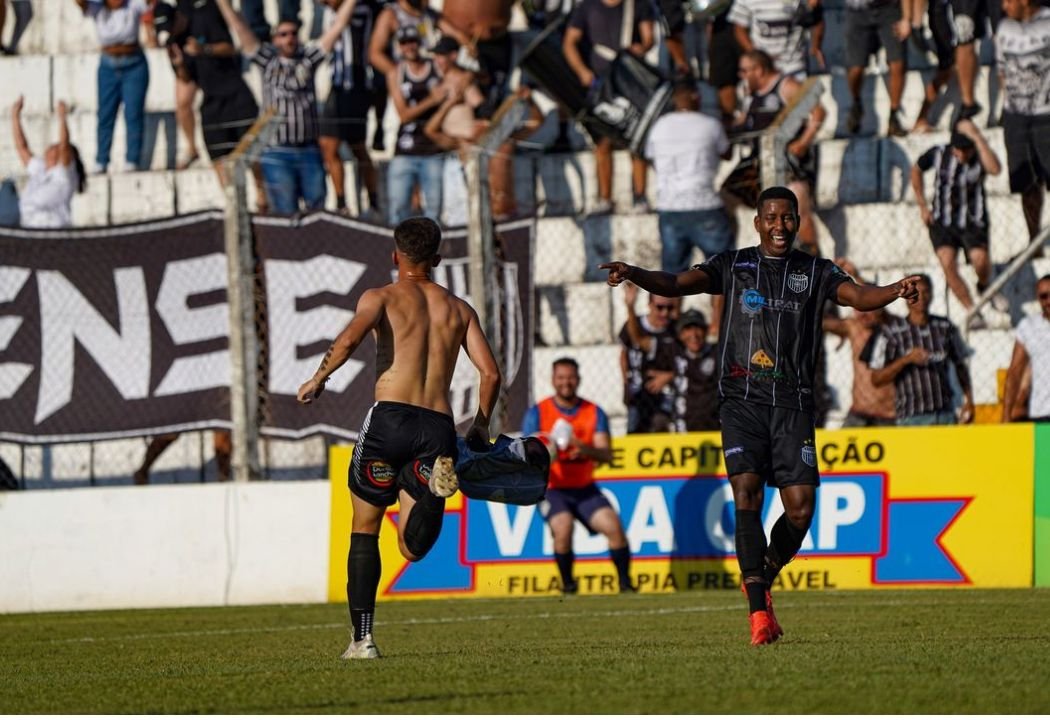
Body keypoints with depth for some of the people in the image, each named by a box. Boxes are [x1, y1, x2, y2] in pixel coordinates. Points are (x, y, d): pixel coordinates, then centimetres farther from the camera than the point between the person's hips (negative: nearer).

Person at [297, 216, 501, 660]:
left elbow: (350, 338, -13)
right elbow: (490, 374, 9)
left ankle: (362, 638, 9)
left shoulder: (381, 298, 8)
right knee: (412, 548, 1)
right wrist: (480, 428, 22)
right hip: (438, 425, 2)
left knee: (364, 530, 15)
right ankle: (437, 482, -30)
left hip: (390, 418, -2)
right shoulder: (459, 309, 19)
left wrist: (318, 379, 1)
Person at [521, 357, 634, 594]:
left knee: (613, 525, -17)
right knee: (563, 527, -28)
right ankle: (567, 584, -7)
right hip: (551, 488, -3)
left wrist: (585, 450, -29)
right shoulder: (538, 413, -3)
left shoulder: (594, 413, 3)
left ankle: (625, 583, -2)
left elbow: (606, 454, -7)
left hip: (585, 487, 3)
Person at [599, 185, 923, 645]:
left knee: (801, 507, -7)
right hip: (742, 400, -1)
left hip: (793, 404, 1)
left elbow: (858, 296, -4)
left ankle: (764, 579, 23)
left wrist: (896, 291, -26)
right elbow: (677, 284, 1)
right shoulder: (734, 265, 10)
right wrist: (634, 275, -19)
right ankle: (758, 611, -19)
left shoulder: (815, 272, 11)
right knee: (746, 495, -18)